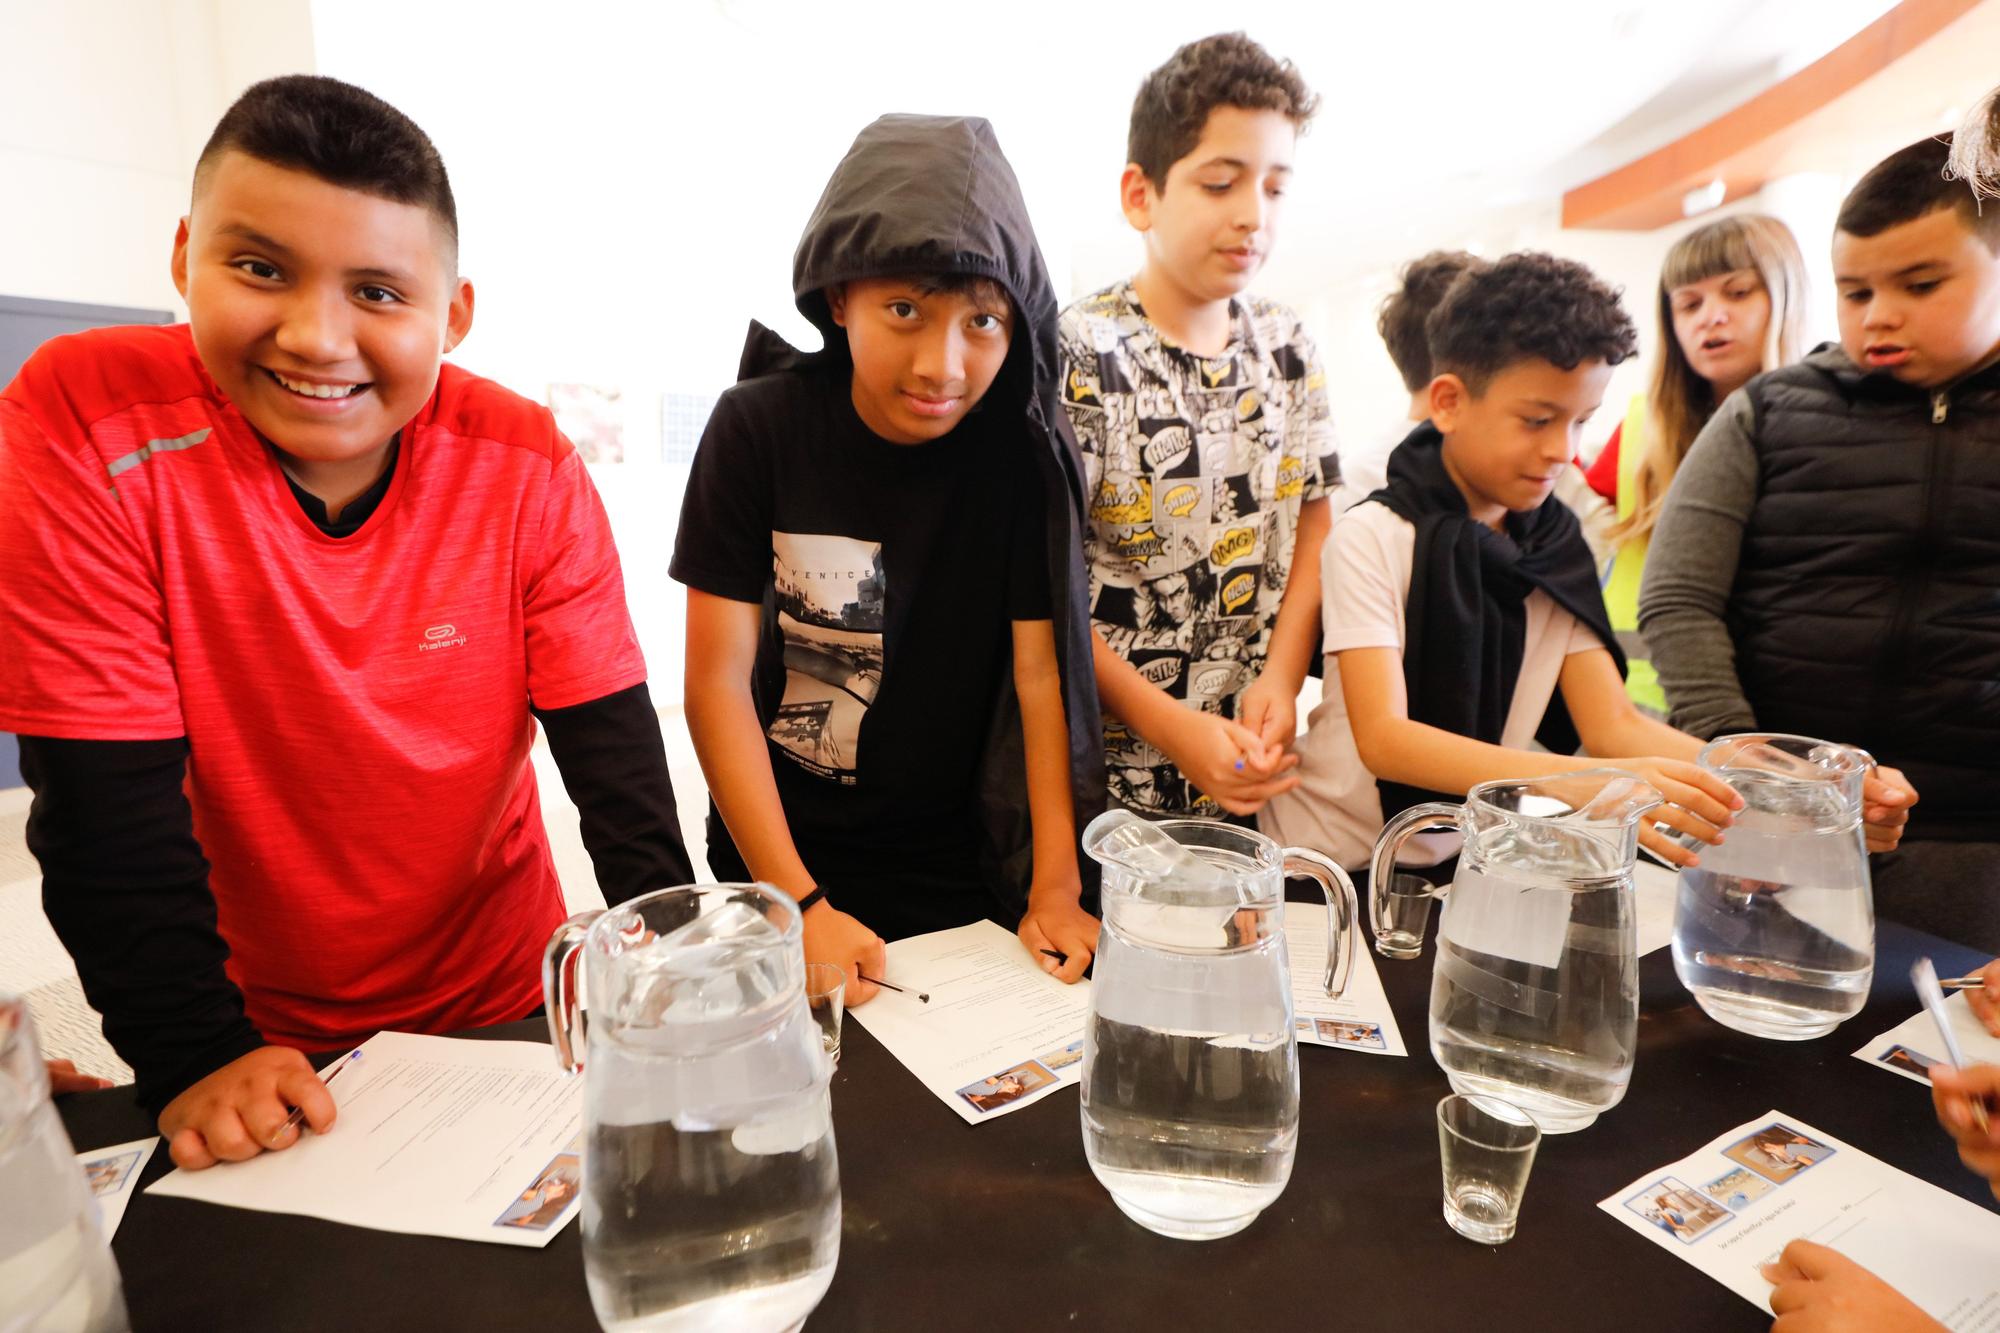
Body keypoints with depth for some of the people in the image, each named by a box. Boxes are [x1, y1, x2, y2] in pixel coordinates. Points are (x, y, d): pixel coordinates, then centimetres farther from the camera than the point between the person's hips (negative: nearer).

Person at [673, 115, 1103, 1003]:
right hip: (776, 848, 0)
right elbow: (717, 679, -15)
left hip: (961, 866, 1)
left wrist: (1055, 888, -17)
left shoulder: (1022, 447, -13)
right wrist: (798, 903, -19)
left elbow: (1041, 671, -12)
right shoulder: (759, 427, -15)